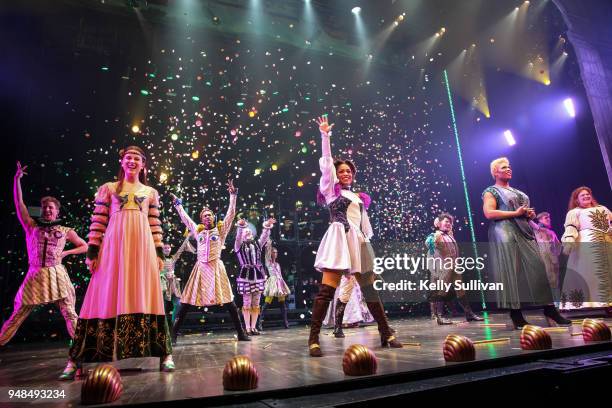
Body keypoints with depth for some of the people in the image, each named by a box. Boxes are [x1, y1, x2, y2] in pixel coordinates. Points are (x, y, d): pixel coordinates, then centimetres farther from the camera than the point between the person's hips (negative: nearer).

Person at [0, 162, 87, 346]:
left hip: (57, 275, -1)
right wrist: (17, 179, -1)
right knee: (16, 316, 6)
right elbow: (18, 203, 4)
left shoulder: (66, 231, 9)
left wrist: (65, 253, 0)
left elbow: (84, 246, 16)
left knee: (69, 314, -4)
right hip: (35, 275, 1)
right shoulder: (32, 226, 10)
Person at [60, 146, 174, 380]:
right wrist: (92, 251, -2)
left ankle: (164, 354, 2)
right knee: (107, 297, -2)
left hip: (143, 249, 1)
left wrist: (159, 252, 3)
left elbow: (155, 225, 11)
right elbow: (98, 222, 7)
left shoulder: (151, 192, 15)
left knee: (144, 297, -1)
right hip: (113, 248, 0)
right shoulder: (108, 189, 12)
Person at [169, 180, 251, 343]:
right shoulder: (198, 231, 16)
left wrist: (233, 195, -1)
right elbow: (185, 219, 26)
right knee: (187, 301, -1)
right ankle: (173, 334, 4)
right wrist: (178, 204, 32)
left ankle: (241, 333, 2)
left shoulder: (221, 229, 9)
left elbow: (231, 214, 2)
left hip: (216, 267, -2)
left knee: (228, 301, -3)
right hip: (200, 268, 2)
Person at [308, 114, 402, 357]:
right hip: (338, 241, -5)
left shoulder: (359, 198, 24)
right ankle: (314, 340, -10)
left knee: (370, 290, 9)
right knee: (326, 291, -12)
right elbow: (326, 162, 2)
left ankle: (386, 334, 19)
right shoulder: (331, 190, 10)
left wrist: (368, 243, 13)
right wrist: (325, 136, -1)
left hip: (359, 243, 6)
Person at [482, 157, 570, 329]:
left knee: (537, 268, 0)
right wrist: (515, 213, -15)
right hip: (505, 233, -7)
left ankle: (550, 310, 6)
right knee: (511, 272, -8)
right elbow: (489, 213, -14)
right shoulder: (491, 191, 1)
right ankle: (517, 316, -4)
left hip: (524, 232, 8)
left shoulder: (517, 192, 25)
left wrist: (530, 214, 8)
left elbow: (524, 211, 33)